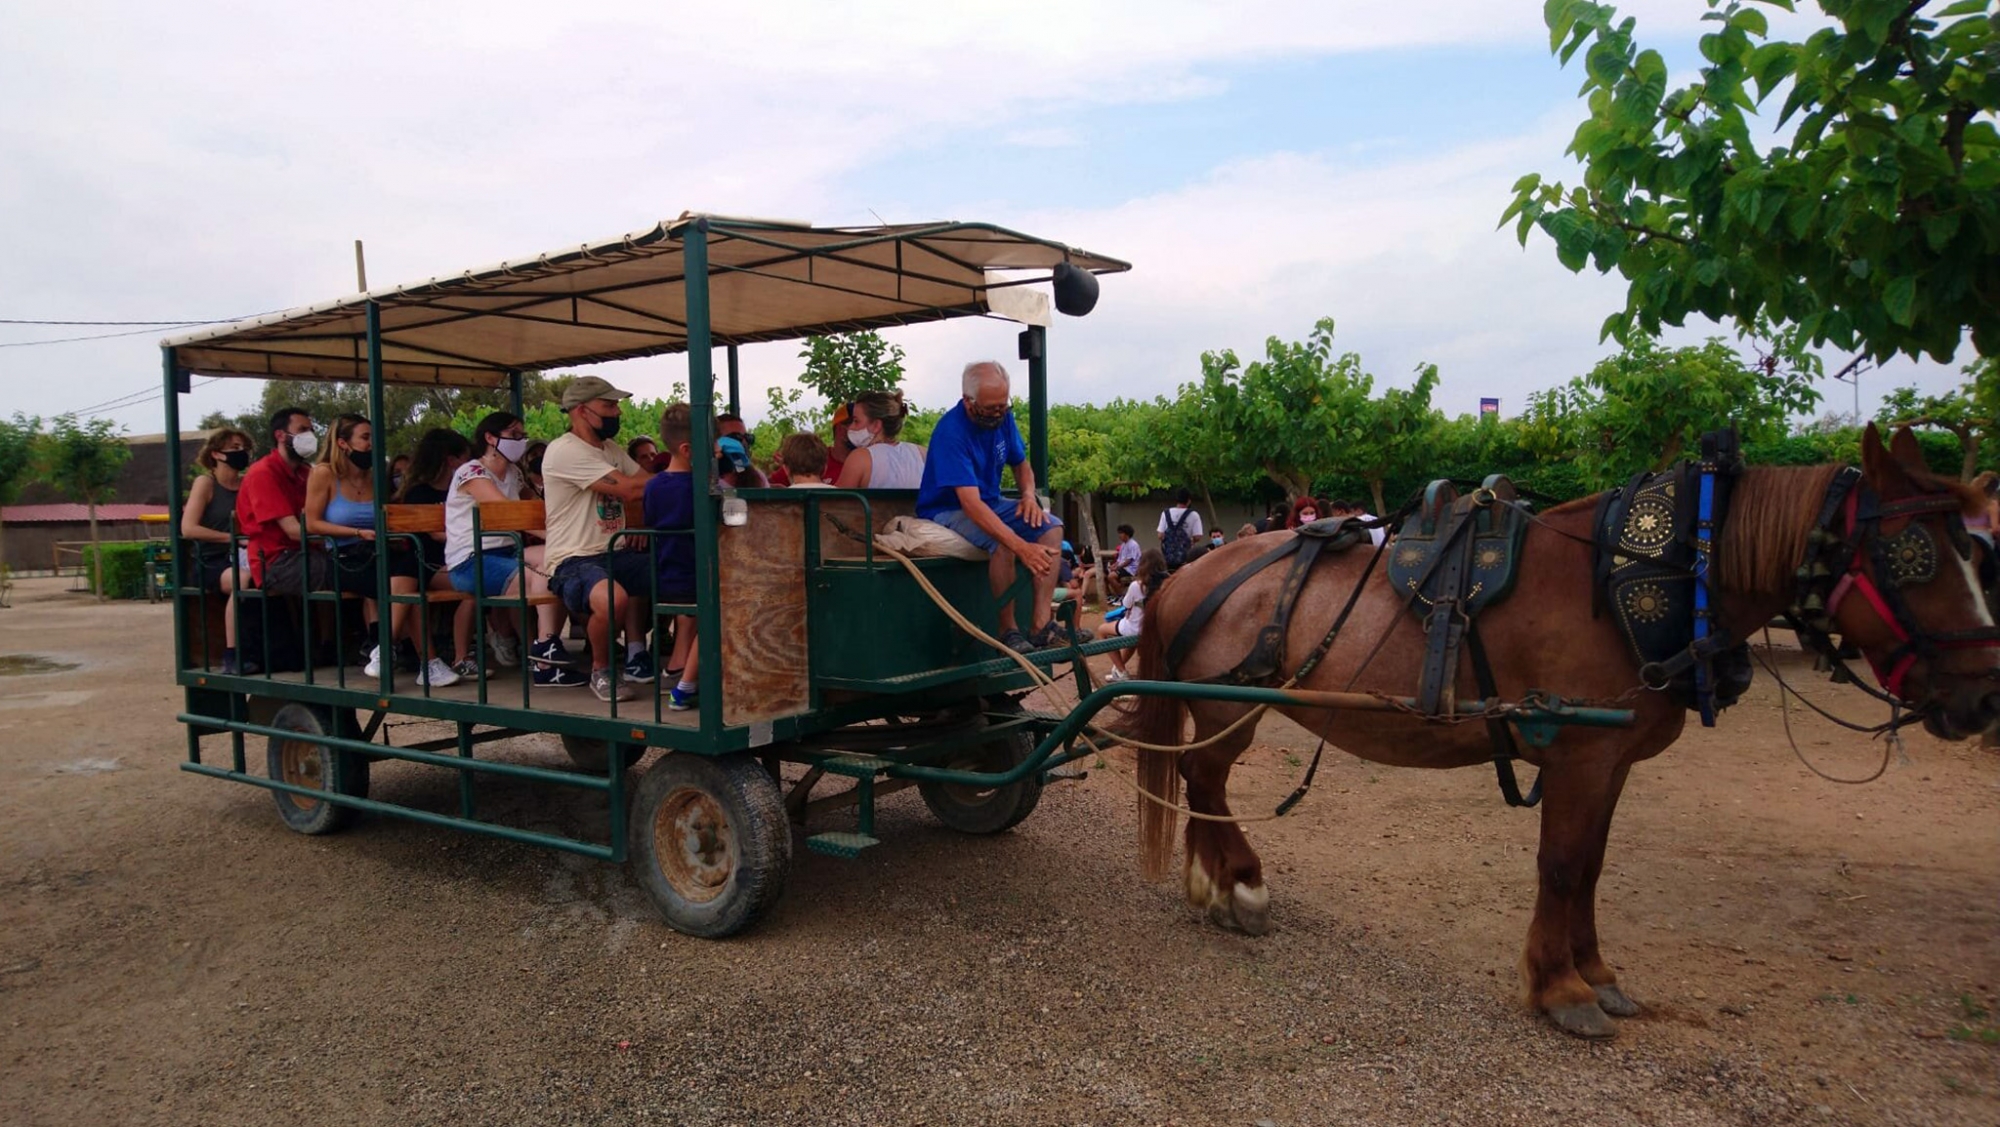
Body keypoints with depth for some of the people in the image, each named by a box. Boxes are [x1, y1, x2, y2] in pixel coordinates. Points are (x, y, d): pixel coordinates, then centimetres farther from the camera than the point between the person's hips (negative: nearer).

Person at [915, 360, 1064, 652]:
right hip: (947, 511, -8)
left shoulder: (1002, 417, -2)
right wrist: (1021, 546, -45)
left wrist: (1029, 495, -9)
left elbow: (1021, 464, 16)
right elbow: (971, 504, -37)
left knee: (1052, 528, -10)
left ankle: (1041, 623, -16)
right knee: (1003, 543, -34)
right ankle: (1008, 630, -20)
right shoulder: (951, 432, -27)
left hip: (990, 504, 8)